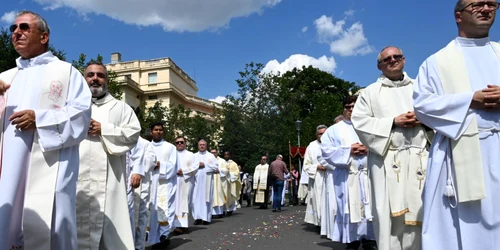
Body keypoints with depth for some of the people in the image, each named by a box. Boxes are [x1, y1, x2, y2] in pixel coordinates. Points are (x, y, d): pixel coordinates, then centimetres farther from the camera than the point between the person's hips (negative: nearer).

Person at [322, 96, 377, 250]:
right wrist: (348, 150, -9)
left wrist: (369, 150, -10)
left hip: (367, 174, 2)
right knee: (349, 209, 1)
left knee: (369, 208, 2)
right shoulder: (334, 130, 10)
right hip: (346, 176, -1)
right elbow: (326, 151, -2)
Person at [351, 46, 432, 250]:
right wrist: (393, 122, -9)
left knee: (419, 209, 3)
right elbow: (359, 121, -1)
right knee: (390, 211, -4)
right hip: (387, 158, -3)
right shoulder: (371, 92, 10)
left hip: (419, 157, 3)